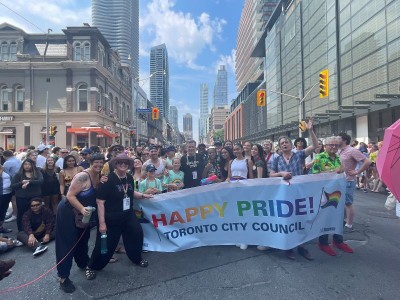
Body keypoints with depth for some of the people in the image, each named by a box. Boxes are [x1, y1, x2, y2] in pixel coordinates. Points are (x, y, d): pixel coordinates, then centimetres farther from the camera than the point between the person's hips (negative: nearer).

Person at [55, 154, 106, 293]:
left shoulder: (98, 176, -3)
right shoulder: (83, 176, -27)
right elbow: (70, 195, -27)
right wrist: (82, 209, -38)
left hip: (83, 214, 8)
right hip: (68, 212, -8)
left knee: (83, 239, 22)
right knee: (67, 243, 1)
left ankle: (83, 263, 44)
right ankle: (63, 277, 14)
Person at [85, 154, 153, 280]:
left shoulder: (129, 178, -1)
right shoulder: (108, 180, -21)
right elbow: (100, 202, -20)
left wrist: (143, 195, 8)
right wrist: (102, 222, -21)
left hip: (128, 215, 7)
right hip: (111, 219, -6)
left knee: (137, 234, 15)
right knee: (106, 244, 5)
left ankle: (137, 259, 41)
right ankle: (92, 267, 33)